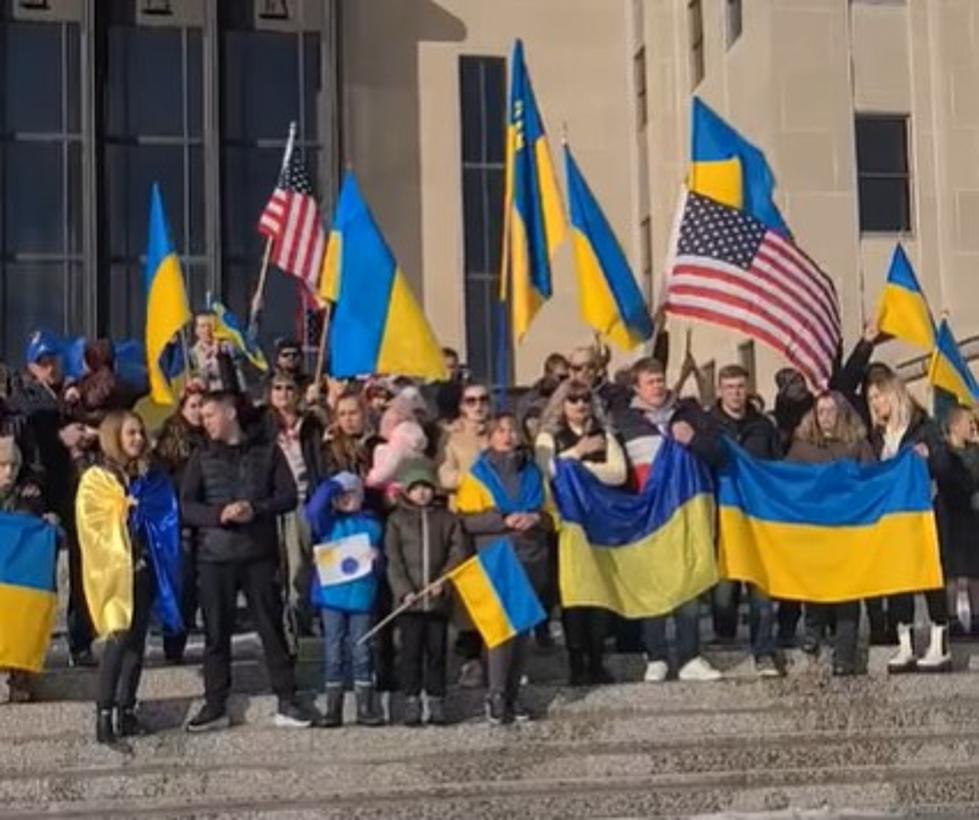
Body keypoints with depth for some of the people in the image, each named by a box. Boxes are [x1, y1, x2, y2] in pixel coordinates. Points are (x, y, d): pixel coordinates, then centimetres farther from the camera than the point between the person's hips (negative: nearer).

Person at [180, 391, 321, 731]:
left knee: (272, 627, 2)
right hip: (214, 554, 1)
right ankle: (215, 706, 11)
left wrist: (255, 509, -15)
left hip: (259, 553, -1)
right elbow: (186, 507, 1)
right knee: (216, 632, 3)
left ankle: (287, 703, 8)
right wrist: (220, 515, -17)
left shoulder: (267, 451, 7)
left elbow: (288, 496, 2)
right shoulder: (202, 458, 9)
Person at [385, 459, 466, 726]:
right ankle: (412, 702, 7)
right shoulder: (397, 520, 5)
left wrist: (443, 580, -10)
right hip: (409, 600, -1)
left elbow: (457, 552, 3)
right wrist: (404, 591, -12)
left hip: (438, 600, 1)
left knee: (437, 651, 5)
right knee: (411, 652, 0)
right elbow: (393, 560, -1)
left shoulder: (447, 518, 8)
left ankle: (436, 702, 13)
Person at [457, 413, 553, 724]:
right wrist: (505, 520, -17)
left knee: (522, 626, 5)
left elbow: (551, 515, 16)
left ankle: (513, 694, 12)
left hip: (531, 560, 4)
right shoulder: (477, 476, 5)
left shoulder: (533, 473, 17)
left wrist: (535, 517, -6)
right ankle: (497, 694, -12)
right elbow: (467, 519, -6)